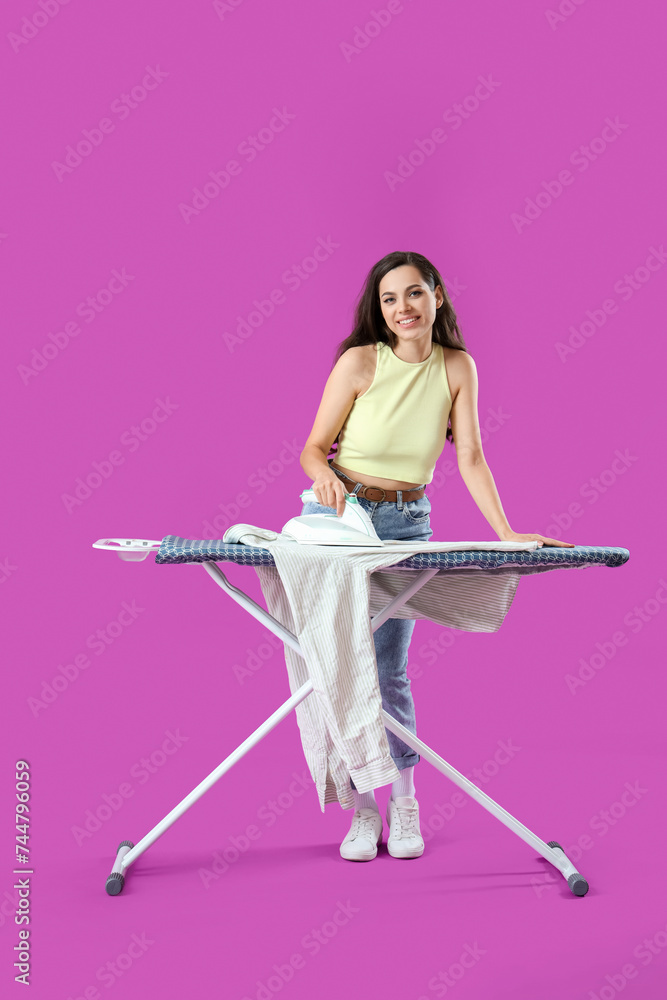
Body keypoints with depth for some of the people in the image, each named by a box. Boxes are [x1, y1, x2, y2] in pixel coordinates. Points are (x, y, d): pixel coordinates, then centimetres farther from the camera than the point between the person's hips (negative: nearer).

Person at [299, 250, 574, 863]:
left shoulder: (457, 368, -2)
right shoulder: (360, 362, -9)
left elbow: (470, 456, -6)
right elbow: (313, 449, -5)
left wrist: (506, 532, -16)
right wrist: (324, 474, -28)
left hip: (408, 523, 1)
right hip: (339, 515, -1)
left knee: (388, 670, -2)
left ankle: (404, 797, 18)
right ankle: (363, 806, 10)